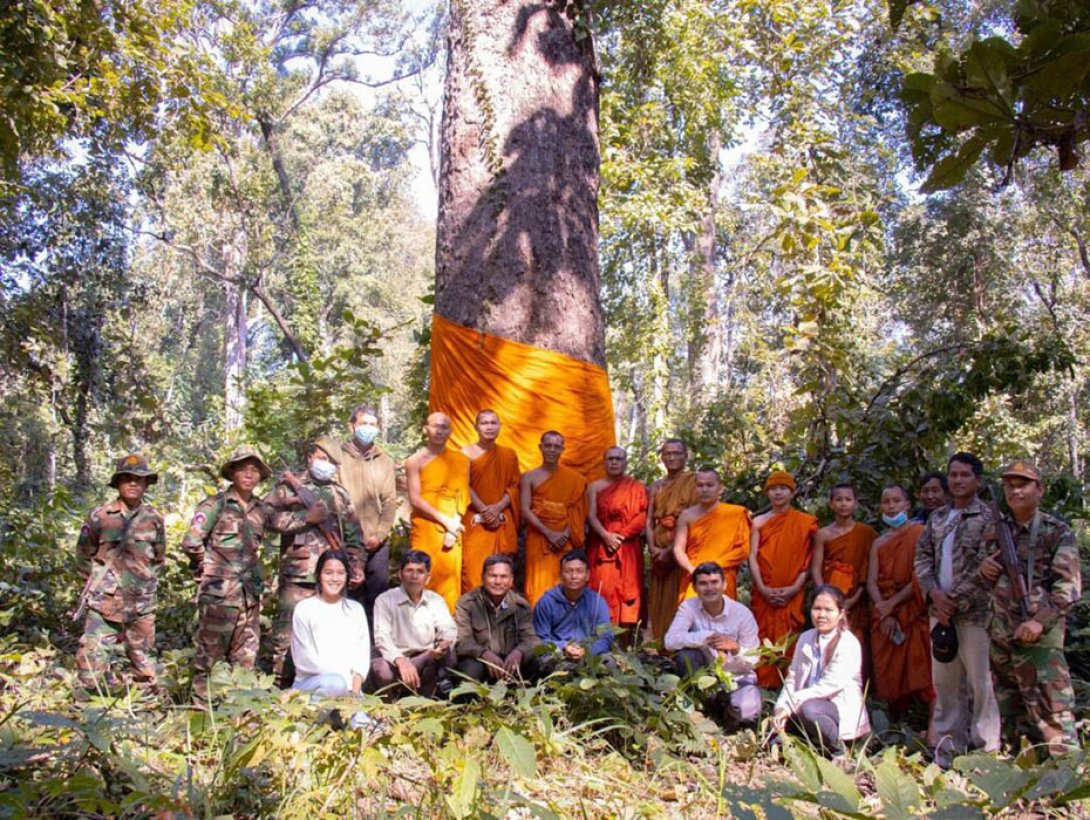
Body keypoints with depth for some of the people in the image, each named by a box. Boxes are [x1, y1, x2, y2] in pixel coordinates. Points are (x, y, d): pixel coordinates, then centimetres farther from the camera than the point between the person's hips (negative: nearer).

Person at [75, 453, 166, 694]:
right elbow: (83, 556, 8)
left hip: (142, 604, 2)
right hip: (105, 602, -2)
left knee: (143, 661, 12)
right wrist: (99, 582, 10)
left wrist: (144, 582, 11)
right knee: (91, 672, -7)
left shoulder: (154, 518, 3)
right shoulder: (100, 516, -4)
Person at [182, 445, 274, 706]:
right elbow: (191, 543, -10)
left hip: (250, 593, 5)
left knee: (246, 657, 9)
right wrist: (207, 567, 1)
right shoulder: (216, 505, -5)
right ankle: (202, 704, 8)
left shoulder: (262, 509, 11)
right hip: (219, 592, -5)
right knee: (210, 652, -1)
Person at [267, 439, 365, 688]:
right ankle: (281, 685, 4)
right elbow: (271, 517, -8)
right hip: (298, 574, -4)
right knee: (289, 631, -5)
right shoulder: (288, 486, 7)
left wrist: (357, 565, 6)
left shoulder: (340, 493, 18)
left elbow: (354, 534, 17)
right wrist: (306, 517, -10)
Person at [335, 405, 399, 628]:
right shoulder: (339, 456, 2)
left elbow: (390, 502, 7)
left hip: (378, 543, 3)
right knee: (349, 598, 0)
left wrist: (380, 535, -5)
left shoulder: (385, 461, 11)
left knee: (377, 599, 5)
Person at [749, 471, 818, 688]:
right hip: (764, 594, 1)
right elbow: (753, 557, 3)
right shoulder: (759, 522, 10)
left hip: (791, 594, -1)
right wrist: (762, 588, -9)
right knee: (764, 640, 0)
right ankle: (763, 684, 6)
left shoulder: (805, 522, 5)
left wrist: (795, 588, -10)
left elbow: (808, 560, 1)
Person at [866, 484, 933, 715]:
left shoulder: (920, 533, -2)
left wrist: (892, 603, -10)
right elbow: (871, 582, 7)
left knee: (917, 675, -10)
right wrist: (885, 615, -9)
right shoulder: (879, 542, 16)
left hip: (914, 615, -5)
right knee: (888, 676, 3)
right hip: (884, 618, 5)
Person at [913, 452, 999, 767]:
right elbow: (922, 557, 10)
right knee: (944, 681, 12)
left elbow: (985, 569, -12)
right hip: (941, 610, 6)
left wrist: (955, 600, -14)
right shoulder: (937, 518, 14)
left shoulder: (987, 518, -5)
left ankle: (987, 748, 9)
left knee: (981, 681, -2)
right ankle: (950, 742, 23)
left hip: (974, 611, -6)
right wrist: (934, 593, -6)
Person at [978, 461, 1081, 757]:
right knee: (1012, 714, 15)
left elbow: (1068, 587, -10)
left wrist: (1040, 621, -20)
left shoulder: (1057, 532, -3)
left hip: (1038, 634, -6)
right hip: (1000, 633, 6)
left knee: (1051, 710, -9)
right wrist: (985, 568, -1)